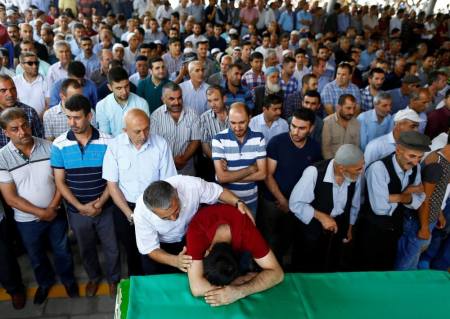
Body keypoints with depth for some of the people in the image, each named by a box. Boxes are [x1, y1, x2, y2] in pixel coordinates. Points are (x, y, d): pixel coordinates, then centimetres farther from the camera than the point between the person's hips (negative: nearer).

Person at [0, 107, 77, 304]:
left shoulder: (48, 147, -12)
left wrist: (52, 208, -15)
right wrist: (41, 213, -17)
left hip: (55, 213, 1)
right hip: (26, 220, 0)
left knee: (62, 250, 20)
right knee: (36, 256, 22)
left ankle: (68, 279, 47)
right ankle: (45, 282, 50)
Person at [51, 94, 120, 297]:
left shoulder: (107, 142, -14)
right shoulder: (59, 145, -11)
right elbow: (60, 182, -7)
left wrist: (101, 203, -18)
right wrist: (81, 207, -15)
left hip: (106, 208, -1)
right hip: (77, 211, 1)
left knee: (111, 247, 15)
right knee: (86, 249, 23)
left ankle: (114, 279, 42)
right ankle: (94, 277, 49)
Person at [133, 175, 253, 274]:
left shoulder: (191, 185, -37)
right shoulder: (141, 212, -37)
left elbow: (219, 191, -17)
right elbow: (149, 248, -24)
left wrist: (238, 202, -35)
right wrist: (175, 261, -41)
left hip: (190, 237, 2)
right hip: (160, 246, -1)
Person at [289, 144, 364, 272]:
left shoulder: (355, 176, -14)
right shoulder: (314, 172, -30)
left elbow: (354, 204, 4)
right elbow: (295, 204, -24)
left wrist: (350, 228, 14)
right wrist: (321, 216, -27)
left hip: (339, 228, 4)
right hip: (312, 228, -4)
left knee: (333, 269, 23)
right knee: (307, 271, 15)